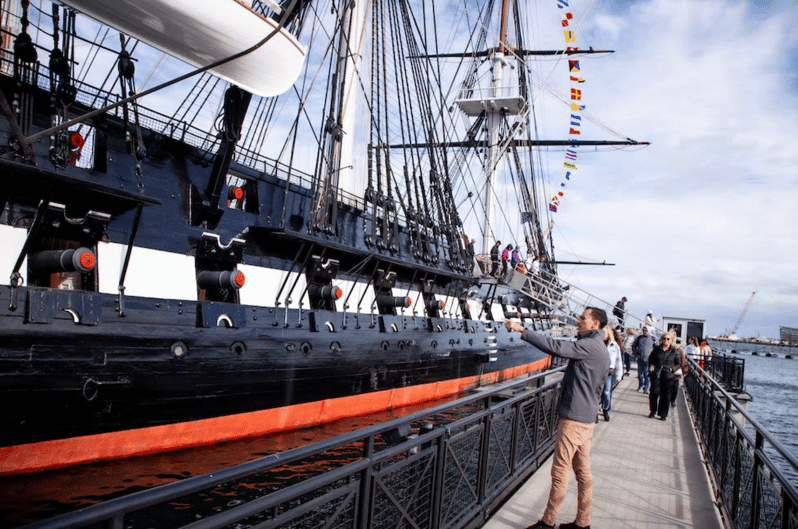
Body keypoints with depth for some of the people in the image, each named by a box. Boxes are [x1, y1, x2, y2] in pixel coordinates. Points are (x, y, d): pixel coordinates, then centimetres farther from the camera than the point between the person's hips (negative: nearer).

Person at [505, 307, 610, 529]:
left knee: (560, 471, -2)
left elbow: (556, 347, -27)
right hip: (587, 418, 10)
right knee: (583, 471, 14)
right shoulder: (601, 351, 15)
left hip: (574, 418, -10)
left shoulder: (589, 345, -16)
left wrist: (522, 330, -27)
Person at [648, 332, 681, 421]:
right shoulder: (657, 349, 4)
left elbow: (678, 363, 9)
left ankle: (663, 414, 15)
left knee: (665, 395, 3)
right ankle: (652, 411, 11)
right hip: (656, 374, 1)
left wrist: (673, 369, -8)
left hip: (668, 376, -1)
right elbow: (650, 359, 17)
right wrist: (651, 366, 1)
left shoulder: (674, 351, 2)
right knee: (654, 392, -6)